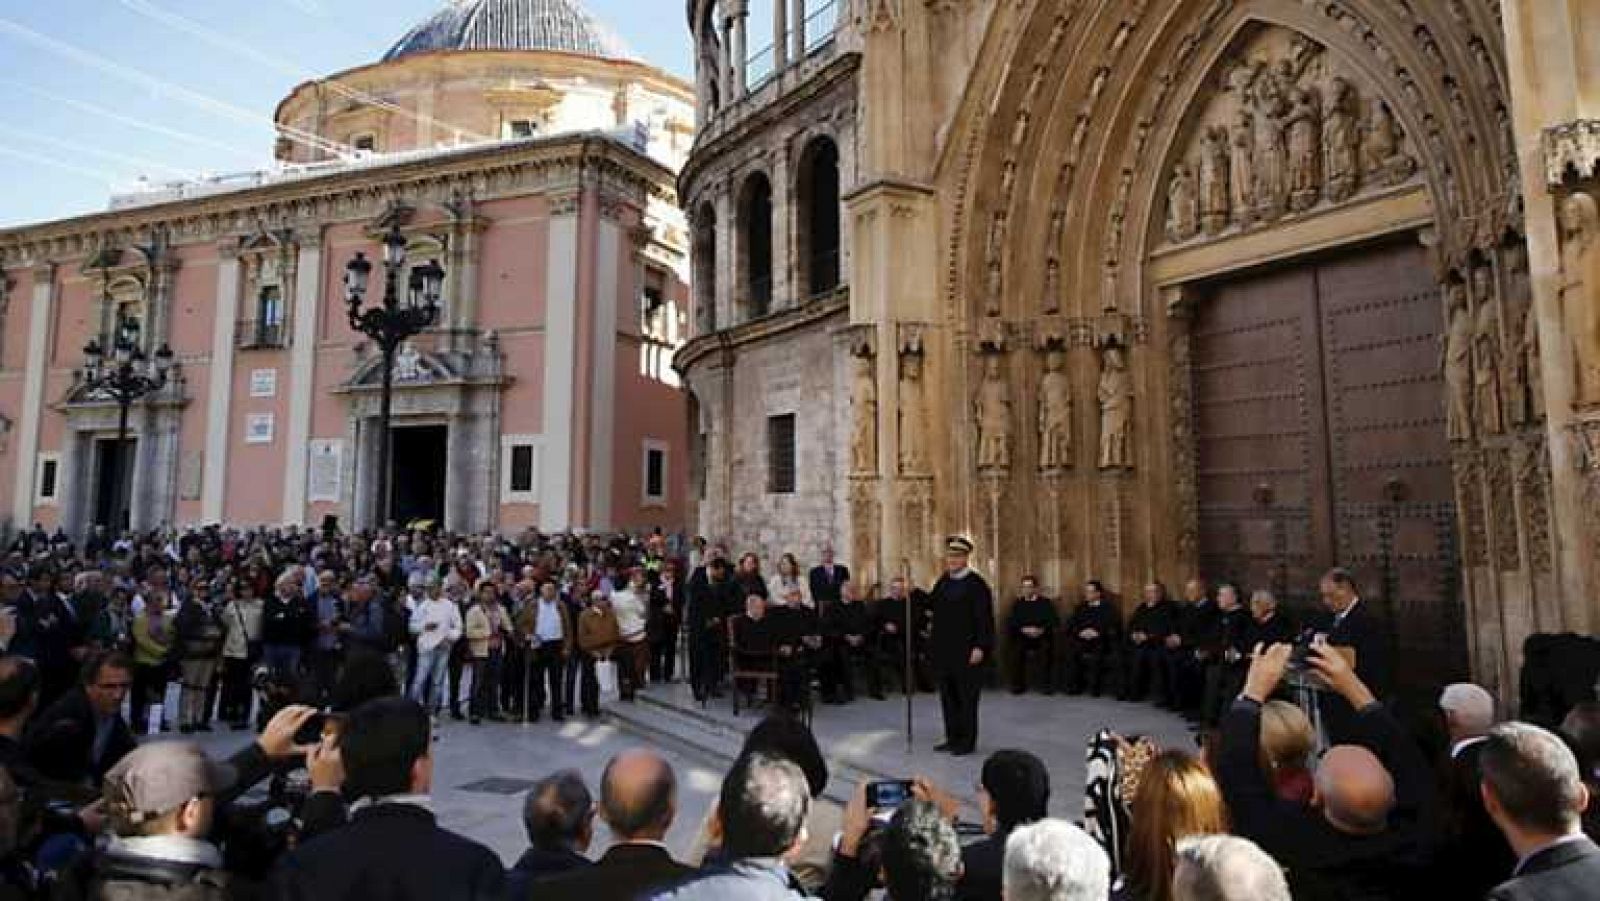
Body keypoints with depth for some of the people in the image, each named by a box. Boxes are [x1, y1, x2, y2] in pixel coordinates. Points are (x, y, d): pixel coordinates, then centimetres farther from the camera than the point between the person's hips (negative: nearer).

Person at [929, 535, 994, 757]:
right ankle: (952, 737, 23)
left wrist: (980, 647, -18)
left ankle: (967, 741, 13)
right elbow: (932, 605, 13)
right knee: (947, 695, 12)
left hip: (967, 651, -6)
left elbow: (985, 618, -13)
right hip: (944, 650, 7)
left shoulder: (976, 584, -10)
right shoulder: (943, 581, 11)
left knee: (967, 697, 3)